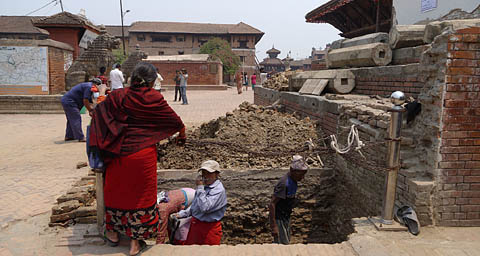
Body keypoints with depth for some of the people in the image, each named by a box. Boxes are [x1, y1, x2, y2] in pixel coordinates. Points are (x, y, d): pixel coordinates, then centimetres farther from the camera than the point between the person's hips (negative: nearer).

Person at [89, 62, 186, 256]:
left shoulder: (117, 96, -2)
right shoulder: (154, 98, -6)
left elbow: (97, 111, 4)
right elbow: (175, 120, 3)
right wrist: (182, 134, 22)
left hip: (120, 152, 3)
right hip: (144, 154, -2)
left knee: (117, 190, 20)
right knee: (141, 193, 9)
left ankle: (113, 233, 37)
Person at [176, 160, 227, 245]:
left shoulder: (219, 190, -19)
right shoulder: (204, 187, 7)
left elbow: (205, 207, -29)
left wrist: (200, 188, -23)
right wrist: (182, 213, 9)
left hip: (209, 228, -8)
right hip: (195, 224, 8)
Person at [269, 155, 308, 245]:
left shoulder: (292, 180, 1)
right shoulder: (284, 184, -27)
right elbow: (272, 204, -27)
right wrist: (273, 226, -27)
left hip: (285, 217, 9)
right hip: (278, 218, -9)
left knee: (286, 242, 19)